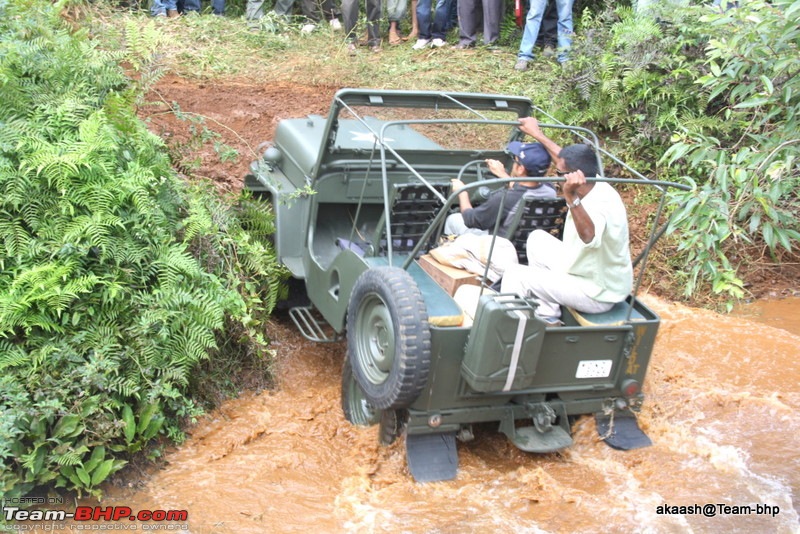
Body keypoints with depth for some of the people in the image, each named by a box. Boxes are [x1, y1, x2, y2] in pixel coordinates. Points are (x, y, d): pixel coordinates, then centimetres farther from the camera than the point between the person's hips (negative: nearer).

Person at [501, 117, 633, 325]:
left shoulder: (601, 204, -30)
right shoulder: (597, 185, -4)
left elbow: (589, 237, -52)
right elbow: (568, 160, 15)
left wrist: (572, 198, -64)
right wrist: (537, 134, 24)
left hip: (597, 295, -9)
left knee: (516, 276, -13)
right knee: (537, 238, 17)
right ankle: (547, 315, 16)